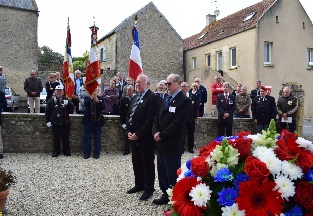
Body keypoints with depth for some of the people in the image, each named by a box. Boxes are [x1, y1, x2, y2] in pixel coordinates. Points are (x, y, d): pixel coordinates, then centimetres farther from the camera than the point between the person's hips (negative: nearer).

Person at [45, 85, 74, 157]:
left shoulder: (67, 100, 5)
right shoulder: (51, 101, 3)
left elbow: (72, 109, -4)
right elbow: (47, 111, 4)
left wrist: (68, 103, -21)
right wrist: (48, 121, -2)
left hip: (65, 123, 1)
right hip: (55, 123, 0)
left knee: (65, 138, 7)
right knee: (56, 138, 6)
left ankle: (66, 151, 20)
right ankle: (56, 151, 18)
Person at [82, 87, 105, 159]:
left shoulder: (100, 98, 4)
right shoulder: (87, 98, 5)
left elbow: (103, 107, -10)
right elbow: (85, 104, -15)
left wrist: (98, 101, -26)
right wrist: (91, 98, -28)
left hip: (97, 121, 0)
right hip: (88, 121, 1)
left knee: (97, 137, 4)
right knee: (87, 137, 5)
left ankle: (96, 153, 13)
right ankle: (86, 153, 14)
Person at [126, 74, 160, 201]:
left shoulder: (153, 98, -13)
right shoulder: (136, 98, 15)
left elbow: (151, 119, -20)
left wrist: (138, 134, -18)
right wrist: (129, 131, 3)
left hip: (145, 138, -8)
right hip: (134, 137, 8)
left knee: (148, 163, 5)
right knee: (136, 162, 16)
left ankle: (149, 188, 19)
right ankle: (139, 184, 32)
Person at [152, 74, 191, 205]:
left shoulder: (184, 101, -12)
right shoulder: (166, 100, 16)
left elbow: (177, 124, -21)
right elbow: (157, 118, 12)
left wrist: (162, 135, -16)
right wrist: (155, 132, -6)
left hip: (172, 145, -8)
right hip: (161, 144, 8)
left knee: (173, 174, 4)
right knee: (162, 173, 18)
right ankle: (166, 194, 33)